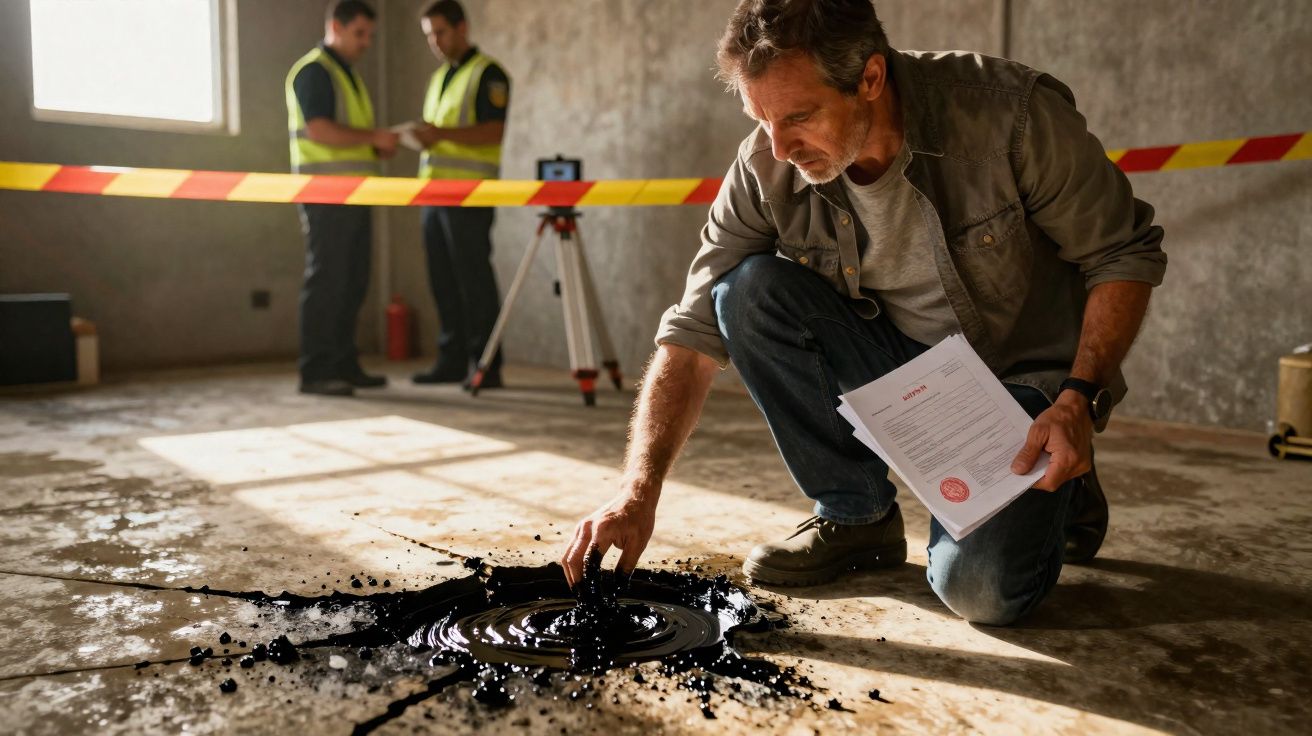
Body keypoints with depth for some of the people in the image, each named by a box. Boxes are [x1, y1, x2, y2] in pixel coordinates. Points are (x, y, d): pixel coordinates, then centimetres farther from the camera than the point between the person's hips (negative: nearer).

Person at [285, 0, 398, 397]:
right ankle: (315, 372, -3)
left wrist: (380, 144, 6)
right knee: (325, 282, -8)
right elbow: (320, 131, -20)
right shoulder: (312, 71, -8)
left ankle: (344, 365, 16)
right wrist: (374, 136, -14)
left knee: (353, 283, 9)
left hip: (353, 194, 9)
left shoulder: (348, 74, 22)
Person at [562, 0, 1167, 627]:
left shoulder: (1013, 114, -23)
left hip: (1024, 375, -3)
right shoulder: (766, 170, -15)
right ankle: (856, 515, -5)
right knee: (749, 290, -21)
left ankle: (1058, 493, 12)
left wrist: (1079, 399, -24)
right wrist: (637, 494, -26)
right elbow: (694, 334, -16)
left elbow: (1126, 253, -11)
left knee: (980, 588, -26)